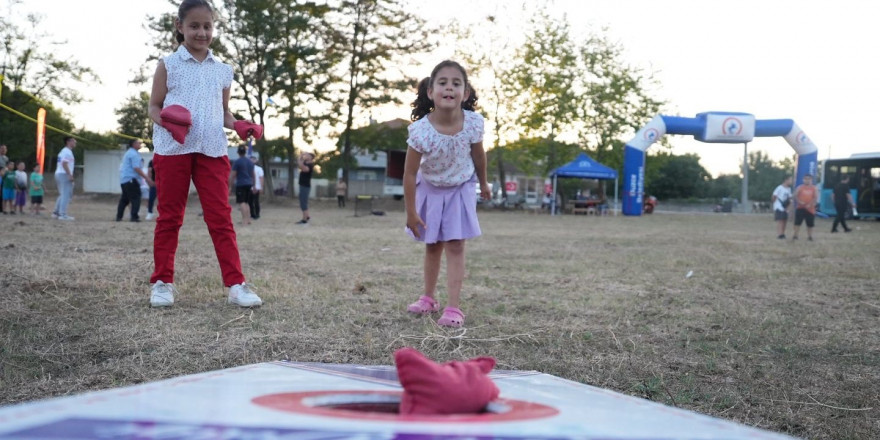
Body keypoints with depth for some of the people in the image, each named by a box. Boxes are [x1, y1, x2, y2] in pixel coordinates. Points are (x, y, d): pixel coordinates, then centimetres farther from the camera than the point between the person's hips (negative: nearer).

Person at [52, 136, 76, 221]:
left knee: (62, 195, 18)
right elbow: (64, 164, -22)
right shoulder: (67, 152, -11)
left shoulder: (63, 151, 20)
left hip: (58, 173, 10)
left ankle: (56, 212, 18)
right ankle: (63, 214, -11)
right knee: (66, 195, -8)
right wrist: (70, 175, -25)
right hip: (64, 175, -10)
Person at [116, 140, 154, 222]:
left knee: (124, 199, 12)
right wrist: (146, 177, -18)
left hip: (124, 179, 10)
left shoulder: (128, 153, 21)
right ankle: (134, 217, -13)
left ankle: (119, 217, 11)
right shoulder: (134, 154, -11)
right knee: (136, 198, -8)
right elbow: (136, 168, -19)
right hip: (130, 179, -10)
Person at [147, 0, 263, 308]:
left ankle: (235, 284, -4)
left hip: (212, 150, 2)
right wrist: (165, 120, -18)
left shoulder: (222, 71, 13)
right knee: (169, 217, 5)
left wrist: (238, 126, -2)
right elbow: (154, 106, 4)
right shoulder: (168, 65, 5)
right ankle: (162, 282, 13)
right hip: (173, 148, -2)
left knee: (221, 217, -2)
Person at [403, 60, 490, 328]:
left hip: (461, 188, 0)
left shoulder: (473, 123, -25)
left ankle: (453, 308, -5)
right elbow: (410, 173, -21)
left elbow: (478, 155, -4)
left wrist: (483, 183, 11)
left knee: (455, 246, -6)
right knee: (433, 245, 13)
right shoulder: (421, 130, -30)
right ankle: (429, 298, 30)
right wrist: (410, 212, -17)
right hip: (430, 189, 0)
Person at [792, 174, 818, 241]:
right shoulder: (800, 187, 2)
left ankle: (810, 236, 18)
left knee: (810, 224, 7)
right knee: (797, 222, -7)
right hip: (800, 207, -1)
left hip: (810, 209, 1)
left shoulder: (814, 188, 3)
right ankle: (795, 235, -2)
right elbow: (795, 195, -4)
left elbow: (816, 198, -3)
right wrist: (799, 202, -20)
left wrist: (811, 204, -16)